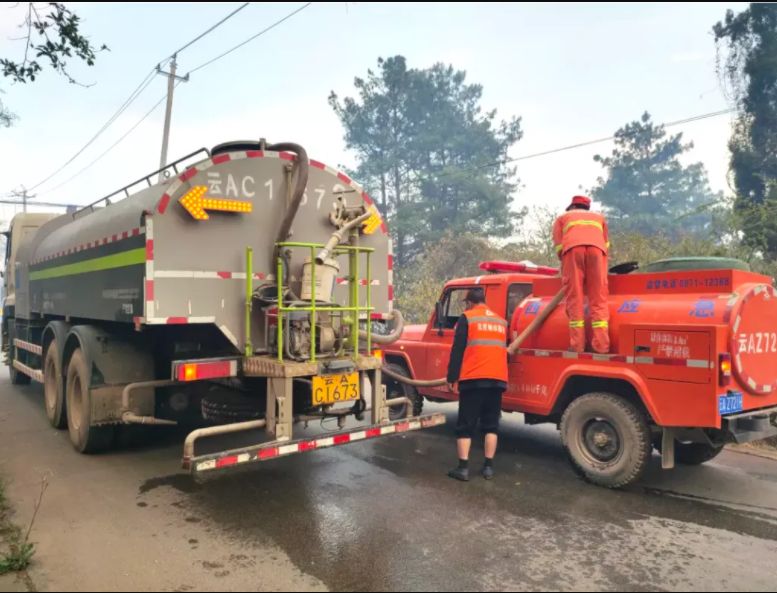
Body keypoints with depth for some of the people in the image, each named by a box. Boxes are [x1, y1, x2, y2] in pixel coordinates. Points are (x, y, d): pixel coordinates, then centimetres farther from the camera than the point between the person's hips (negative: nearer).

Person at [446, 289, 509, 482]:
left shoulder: (467, 318, 1)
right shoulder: (501, 321, 16)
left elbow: (457, 350, -3)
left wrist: (451, 378, 1)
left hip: (473, 379, -4)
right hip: (498, 379, 4)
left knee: (466, 426, 3)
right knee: (491, 425, 12)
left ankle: (463, 468, 1)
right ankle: (488, 467, 11)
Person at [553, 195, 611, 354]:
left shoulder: (563, 218, 33)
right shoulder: (599, 217, 39)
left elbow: (559, 245, 19)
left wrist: (565, 269, 24)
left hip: (572, 249, -1)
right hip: (596, 249, 1)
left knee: (575, 298, -2)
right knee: (599, 298, 0)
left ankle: (577, 345, -7)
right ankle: (601, 345, -10)